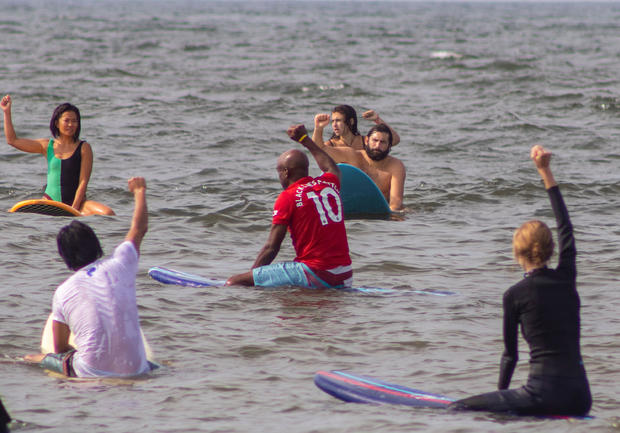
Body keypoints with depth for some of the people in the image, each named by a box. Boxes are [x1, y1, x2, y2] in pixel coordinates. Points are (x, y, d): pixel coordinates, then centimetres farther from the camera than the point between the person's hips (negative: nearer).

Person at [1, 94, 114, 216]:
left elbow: (83, 181, -6)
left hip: (76, 202, -2)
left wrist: (73, 209, -16)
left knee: (108, 214, -28)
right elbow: (13, 140, 12)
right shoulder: (47, 146, 8)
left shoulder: (84, 148, -1)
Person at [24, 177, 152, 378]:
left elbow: (60, 349, 9)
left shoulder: (63, 292, 1)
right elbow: (139, 227, 23)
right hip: (134, 371, 1)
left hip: (92, 373, -1)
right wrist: (139, 191, 41)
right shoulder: (120, 264, 1)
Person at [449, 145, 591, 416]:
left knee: (459, 408, -8)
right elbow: (565, 228, 24)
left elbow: (510, 353, 6)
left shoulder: (516, 295, 0)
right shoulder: (566, 280, 11)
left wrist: (501, 393, 23)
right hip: (581, 398, 5)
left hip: (545, 392, -5)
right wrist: (546, 172, 30)